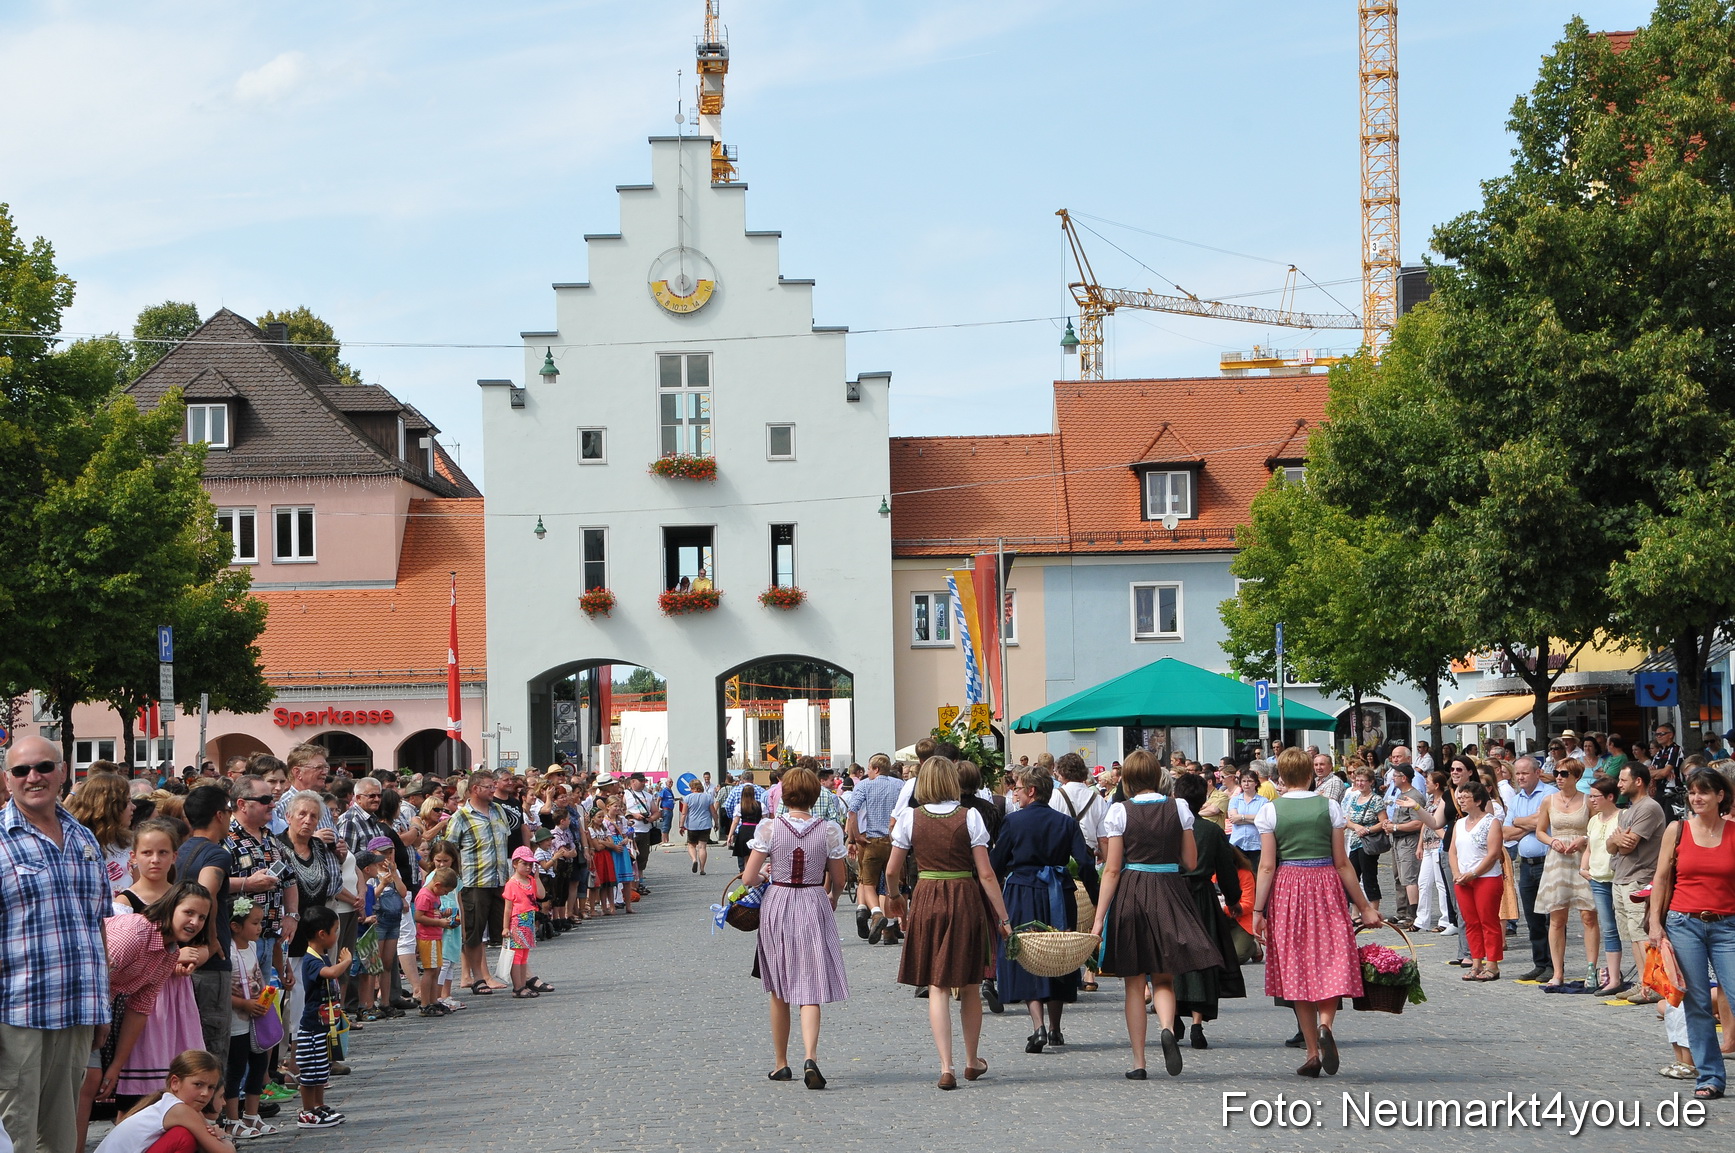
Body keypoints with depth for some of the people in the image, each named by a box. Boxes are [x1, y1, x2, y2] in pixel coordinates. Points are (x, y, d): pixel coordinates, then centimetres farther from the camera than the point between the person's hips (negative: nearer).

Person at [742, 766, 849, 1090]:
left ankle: (781, 1063, 25)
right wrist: (832, 901, 25)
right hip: (815, 906, -1)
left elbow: (748, 879, -6)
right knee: (810, 989, -1)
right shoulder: (829, 830, -5)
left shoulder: (769, 828, -7)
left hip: (777, 906, 1)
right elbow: (839, 880, 4)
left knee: (778, 990, 16)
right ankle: (810, 1058, -22)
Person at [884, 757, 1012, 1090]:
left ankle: (946, 1067, -7)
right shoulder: (969, 817, -5)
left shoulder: (910, 817, -2)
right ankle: (972, 1062, 28)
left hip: (926, 901, 0)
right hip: (965, 900, 0)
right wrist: (1003, 918, -2)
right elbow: (986, 874, -7)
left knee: (936, 987, 3)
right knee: (969, 986, 14)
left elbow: (892, 871, 2)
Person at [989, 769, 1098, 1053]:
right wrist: (1095, 900, 2)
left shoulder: (1013, 821, -4)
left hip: (1022, 894, -3)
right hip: (1059, 895, 3)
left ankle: (1038, 1026, -17)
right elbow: (1086, 862, -4)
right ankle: (1055, 1029, 22)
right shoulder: (1066, 823, 3)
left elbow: (996, 862, -1)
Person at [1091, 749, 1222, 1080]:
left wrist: (1099, 918, -6)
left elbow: (1112, 869, -7)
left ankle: (1138, 1062, 8)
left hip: (1130, 895, -2)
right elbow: (1191, 862, 4)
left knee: (1134, 982, 8)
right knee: (1163, 978, 12)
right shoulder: (1178, 808, 2)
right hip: (1170, 893, 2)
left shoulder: (1119, 811, -5)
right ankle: (1168, 1028, -19)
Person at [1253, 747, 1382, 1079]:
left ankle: (1312, 1052, 8)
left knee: (1296, 967, 7)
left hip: (1286, 890, 0)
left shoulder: (1270, 811, -2)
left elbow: (1267, 866, -6)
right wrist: (1364, 906, 5)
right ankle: (1325, 1025, -24)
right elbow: (1342, 863, -1)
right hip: (1326, 888, 0)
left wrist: (1258, 910, -2)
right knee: (1329, 963, 5)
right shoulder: (1329, 807, -1)